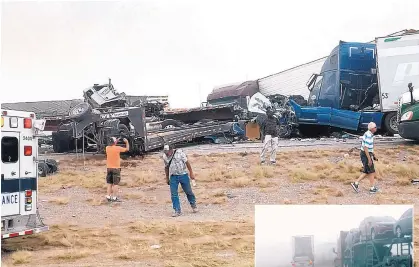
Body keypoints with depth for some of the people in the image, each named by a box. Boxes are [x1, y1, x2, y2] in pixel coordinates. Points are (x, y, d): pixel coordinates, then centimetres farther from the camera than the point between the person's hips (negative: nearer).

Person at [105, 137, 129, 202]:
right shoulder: (118, 148, -13)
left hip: (109, 168, 5)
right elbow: (127, 149, 1)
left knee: (109, 183, 11)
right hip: (116, 168, -5)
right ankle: (114, 198, -1)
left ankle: (108, 197, 12)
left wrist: (115, 142, 26)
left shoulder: (107, 148, 1)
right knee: (115, 184, -1)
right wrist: (127, 142, 14)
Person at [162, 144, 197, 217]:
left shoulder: (179, 153, -14)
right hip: (173, 176, 2)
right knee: (174, 194, -5)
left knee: (188, 192, 9)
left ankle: (193, 206, 30)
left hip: (183, 175, -2)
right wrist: (167, 178, 16)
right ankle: (177, 210, 1)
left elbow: (187, 162, -9)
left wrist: (191, 173, -8)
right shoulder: (165, 157, -3)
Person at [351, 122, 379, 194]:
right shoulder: (368, 136, -23)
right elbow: (365, 148, -25)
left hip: (368, 154, 10)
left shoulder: (369, 134, 9)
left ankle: (356, 183, 14)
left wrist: (374, 155, 22)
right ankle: (372, 188, 11)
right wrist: (369, 159, -24)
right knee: (372, 172, 2)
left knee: (366, 172, 15)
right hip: (366, 155, -10)